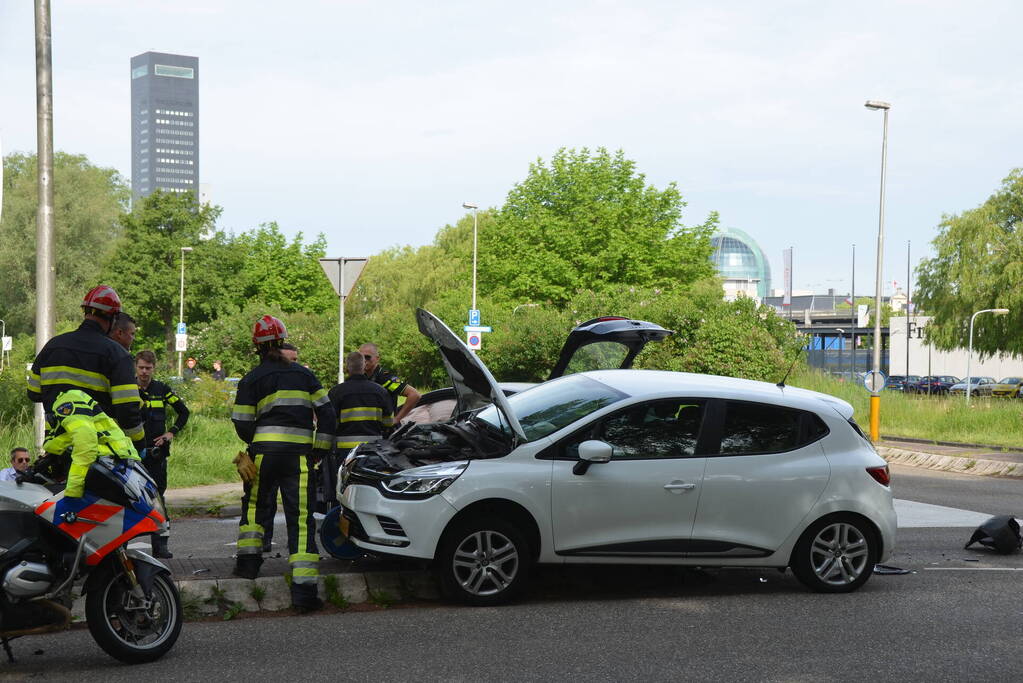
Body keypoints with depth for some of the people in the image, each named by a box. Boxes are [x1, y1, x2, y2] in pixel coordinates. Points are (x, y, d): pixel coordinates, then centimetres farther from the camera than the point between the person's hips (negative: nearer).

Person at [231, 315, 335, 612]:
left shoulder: (251, 380, 5)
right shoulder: (304, 374, 13)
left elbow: (243, 425, 4)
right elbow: (326, 412, 9)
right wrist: (320, 449, 12)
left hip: (265, 450, -1)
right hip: (300, 453, 1)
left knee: (254, 505, 25)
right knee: (301, 518, -3)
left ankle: (248, 560, 21)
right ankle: (304, 589, -10)